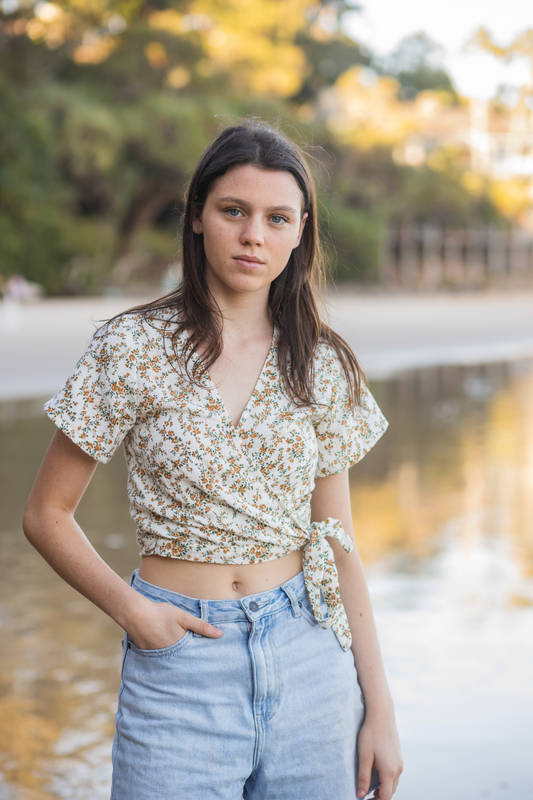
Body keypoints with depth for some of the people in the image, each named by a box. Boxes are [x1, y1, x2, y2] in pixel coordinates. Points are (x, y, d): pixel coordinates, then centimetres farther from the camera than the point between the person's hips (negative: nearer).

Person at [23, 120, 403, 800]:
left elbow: (336, 542, 5)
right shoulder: (134, 347, -6)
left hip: (309, 658, 3)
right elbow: (46, 515, 0)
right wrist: (132, 610, -14)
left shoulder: (320, 362, 3)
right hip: (181, 661, -2)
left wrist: (379, 708, 3)